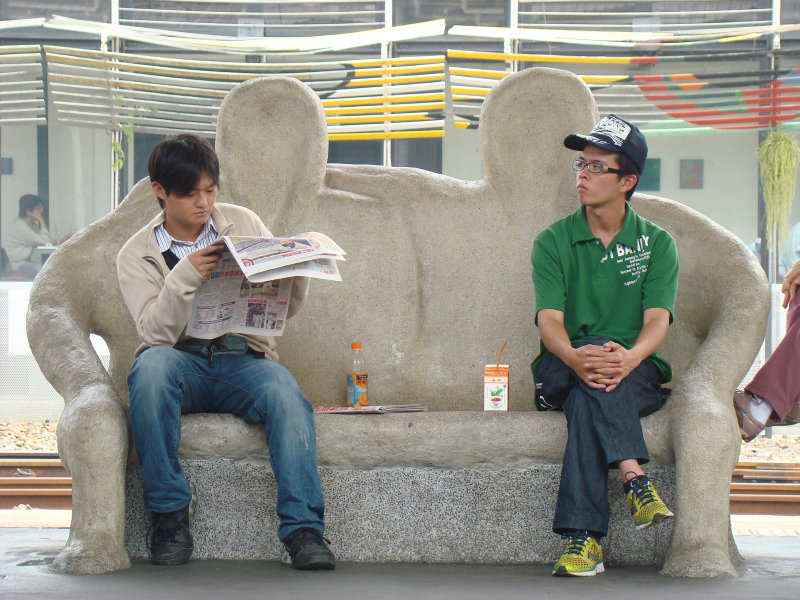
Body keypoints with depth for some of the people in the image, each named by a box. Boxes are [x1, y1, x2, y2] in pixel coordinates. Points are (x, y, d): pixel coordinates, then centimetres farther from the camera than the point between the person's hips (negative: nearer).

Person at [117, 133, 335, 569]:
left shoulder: (243, 224, 11)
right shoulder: (136, 254, 5)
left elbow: (285, 307, 12)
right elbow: (156, 333, -10)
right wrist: (185, 276, -24)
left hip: (244, 360, 1)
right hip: (182, 363, -1)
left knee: (286, 394, -33)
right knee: (151, 365, -37)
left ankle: (302, 532, -38)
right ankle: (170, 509, -26)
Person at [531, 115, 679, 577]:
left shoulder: (656, 243, 7)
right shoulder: (553, 242, 7)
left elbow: (657, 321, -8)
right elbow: (550, 320, -8)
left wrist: (629, 357, -33)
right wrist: (576, 357, -34)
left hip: (638, 371, 0)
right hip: (561, 372, 0)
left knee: (587, 397, -35)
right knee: (592, 361, -36)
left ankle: (583, 538, -44)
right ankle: (635, 480, -48)